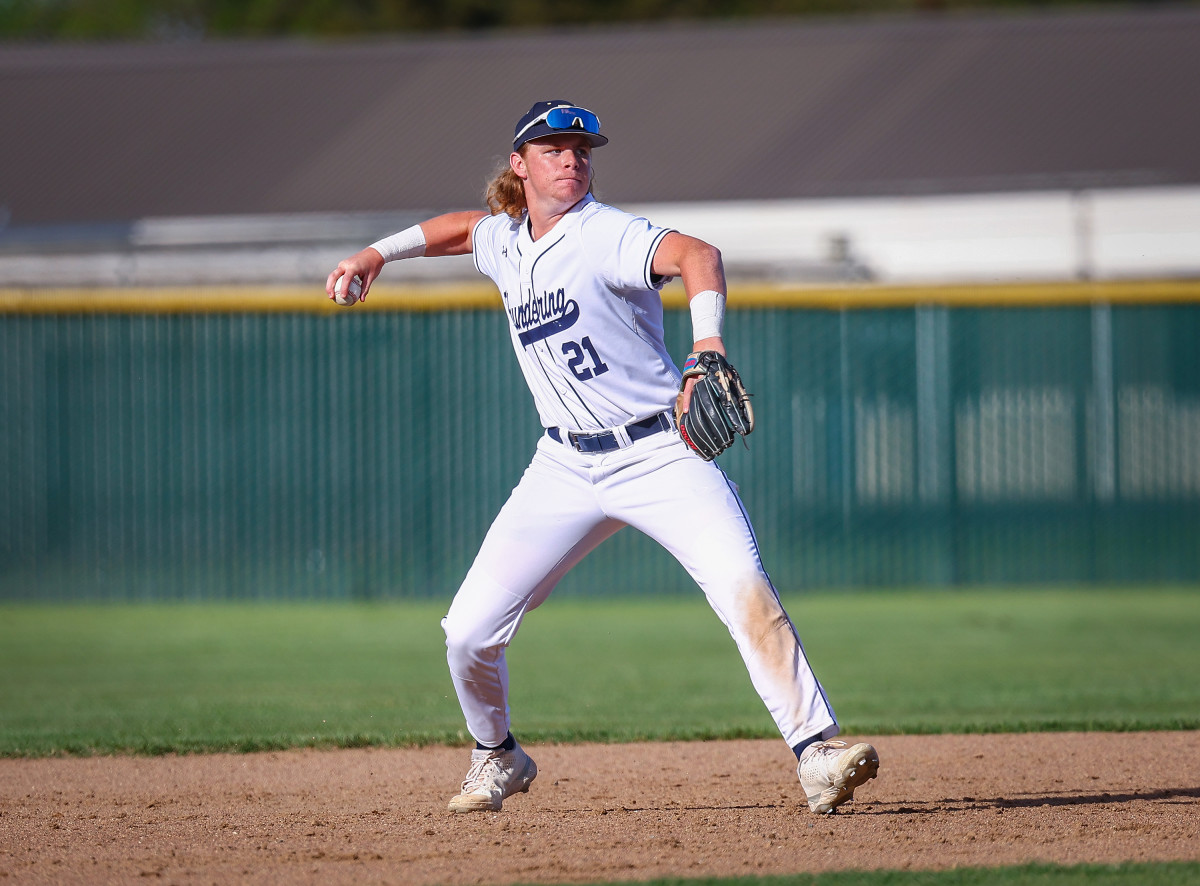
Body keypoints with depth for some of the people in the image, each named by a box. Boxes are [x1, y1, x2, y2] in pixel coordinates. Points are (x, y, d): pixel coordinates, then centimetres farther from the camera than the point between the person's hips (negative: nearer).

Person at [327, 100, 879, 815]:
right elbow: (462, 228, 33)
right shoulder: (506, 242, 8)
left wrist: (708, 339, -50)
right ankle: (497, 756, 26)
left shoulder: (605, 235, -14)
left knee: (744, 588, -26)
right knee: (469, 632, -1)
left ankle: (816, 749, -23)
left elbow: (696, 254, -33)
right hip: (568, 466, 5)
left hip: (660, 453, -5)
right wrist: (380, 252, 24)